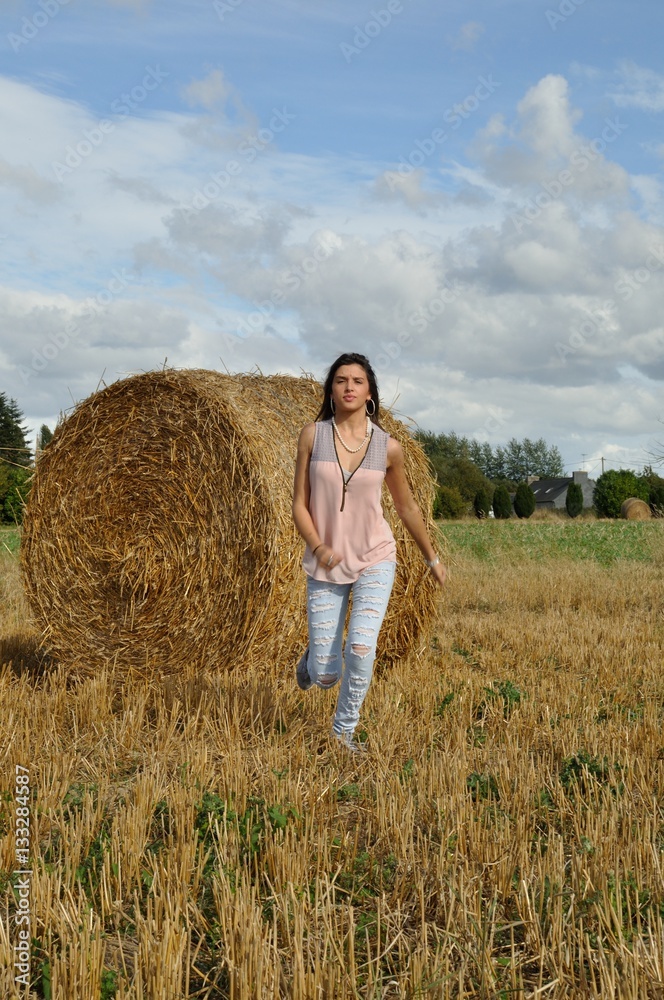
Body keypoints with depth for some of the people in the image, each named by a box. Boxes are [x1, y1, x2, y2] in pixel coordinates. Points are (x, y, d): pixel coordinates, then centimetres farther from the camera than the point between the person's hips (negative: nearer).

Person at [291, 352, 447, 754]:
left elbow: (407, 506, 10)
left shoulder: (388, 447, -4)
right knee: (324, 676, -1)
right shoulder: (313, 434, -6)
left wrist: (433, 558, 17)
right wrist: (318, 546, -21)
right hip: (326, 565, 0)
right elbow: (300, 504, -4)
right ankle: (313, 658, 39)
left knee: (361, 647, -21)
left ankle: (345, 729, 5)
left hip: (375, 560, 0)